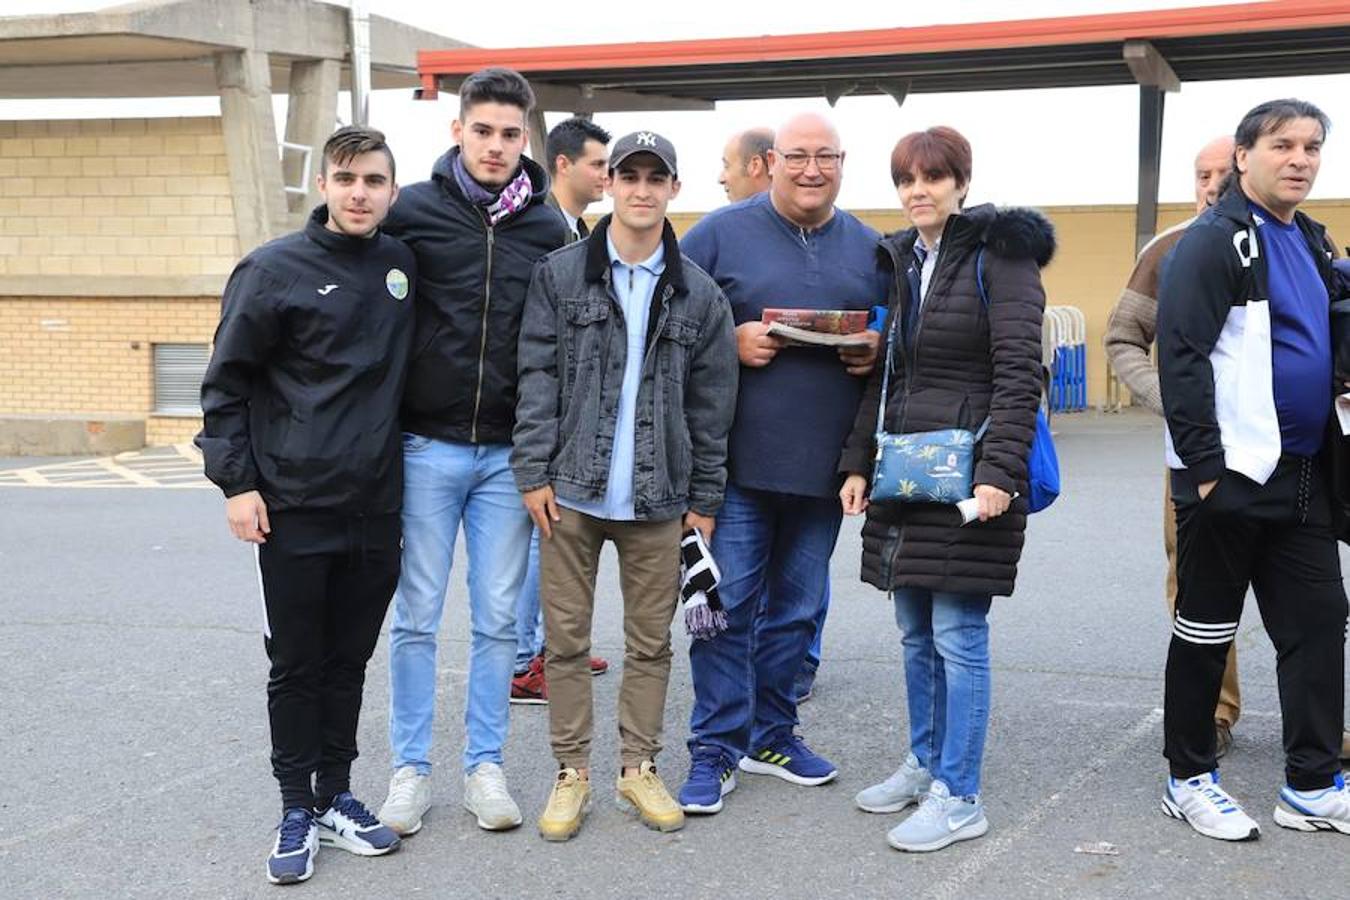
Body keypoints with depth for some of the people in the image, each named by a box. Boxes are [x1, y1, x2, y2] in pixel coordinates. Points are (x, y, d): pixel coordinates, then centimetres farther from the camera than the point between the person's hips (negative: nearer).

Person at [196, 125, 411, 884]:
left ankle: (336, 795, 24)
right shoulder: (275, 270, -7)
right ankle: (299, 809, 17)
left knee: (349, 660, 12)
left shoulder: (403, 266, 6)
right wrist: (236, 481, -9)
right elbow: (226, 383, -4)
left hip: (376, 505, 4)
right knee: (296, 665, 5)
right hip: (294, 505, -4)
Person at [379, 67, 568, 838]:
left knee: (498, 620, 7)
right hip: (426, 447, -2)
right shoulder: (414, 211, -2)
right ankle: (412, 768, 16)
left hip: (509, 454, 2)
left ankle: (486, 766, 19)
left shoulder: (549, 228, 5)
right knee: (417, 618, 5)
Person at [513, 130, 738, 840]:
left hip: (657, 500, 1)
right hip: (572, 491, -1)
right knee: (567, 637, 5)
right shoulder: (559, 276, 1)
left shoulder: (699, 296, 5)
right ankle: (572, 771, 18)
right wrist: (534, 474, -8)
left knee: (651, 641, 9)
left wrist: (704, 498, 4)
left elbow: (711, 407, 7)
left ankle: (639, 767, 23)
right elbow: (536, 378, -1)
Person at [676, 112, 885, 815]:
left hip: (824, 465, 4)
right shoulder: (720, 233, 0)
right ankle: (716, 746, 7)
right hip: (737, 462, -4)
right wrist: (731, 342, -16)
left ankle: (771, 732, 26)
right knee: (728, 603, -3)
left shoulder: (869, 250, 11)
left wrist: (877, 352, -4)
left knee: (797, 607, 12)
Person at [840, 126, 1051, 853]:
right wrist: (858, 462, 10)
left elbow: (1018, 374, -13)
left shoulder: (1000, 254, -6)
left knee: (957, 635, -5)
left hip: (969, 472, -7)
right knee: (915, 633, 14)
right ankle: (925, 763, 28)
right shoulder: (899, 262, 14)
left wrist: (998, 472, -20)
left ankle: (958, 798, 2)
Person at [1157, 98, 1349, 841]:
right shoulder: (1214, 241, -11)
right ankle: (1188, 779, 17)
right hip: (1230, 474, -8)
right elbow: (1180, 357, -18)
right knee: (1206, 628, 4)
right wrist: (1204, 465, -20)